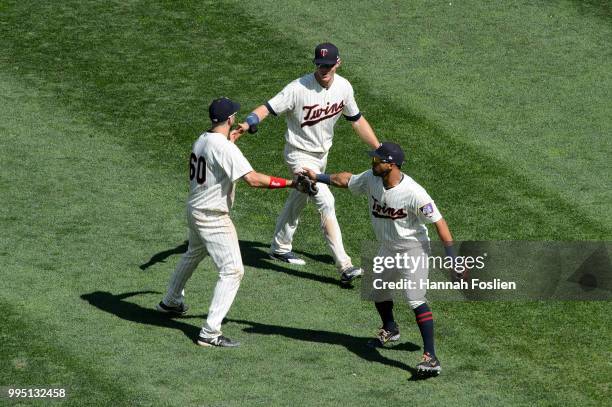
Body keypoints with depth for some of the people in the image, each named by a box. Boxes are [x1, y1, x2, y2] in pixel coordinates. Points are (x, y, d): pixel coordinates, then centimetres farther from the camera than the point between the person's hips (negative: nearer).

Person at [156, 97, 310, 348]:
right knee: (232, 270, -9)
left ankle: (171, 302, 53)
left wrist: (230, 138, 31)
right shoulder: (225, 148, -24)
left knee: (193, 254, 33)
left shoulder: (202, 140, 3)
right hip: (213, 217, -9)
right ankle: (210, 333, -14)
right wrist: (290, 183, -28)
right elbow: (253, 179, -32)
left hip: (194, 210, 9)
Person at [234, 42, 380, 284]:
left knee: (298, 201, 23)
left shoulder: (343, 87, -6)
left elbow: (356, 120, 8)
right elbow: (268, 108, -29)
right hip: (300, 155, -7)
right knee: (326, 202, -18)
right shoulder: (299, 89, -26)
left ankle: (280, 248, 43)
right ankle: (344, 266, -19)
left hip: (322, 154, 7)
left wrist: (379, 149, 10)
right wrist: (248, 124, -48)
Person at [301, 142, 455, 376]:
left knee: (415, 299, -21)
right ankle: (390, 330, 54)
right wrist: (318, 178, 13)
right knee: (378, 289, 25)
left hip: (413, 249, -8)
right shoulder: (370, 179, -9)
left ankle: (431, 358, -25)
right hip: (386, 249, 8)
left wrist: (453, 258, -28)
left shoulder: (414, 193, -29)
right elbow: (346, 180, 12)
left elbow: (438, 222, -25)